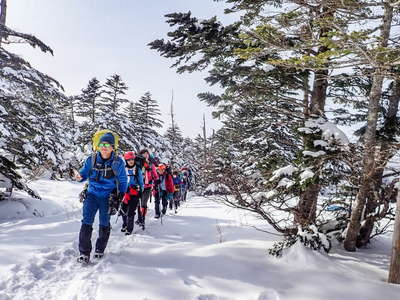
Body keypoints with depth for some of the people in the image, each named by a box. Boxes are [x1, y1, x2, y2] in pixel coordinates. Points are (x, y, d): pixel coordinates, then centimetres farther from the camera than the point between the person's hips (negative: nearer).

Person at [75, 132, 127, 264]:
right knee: (86, 222, -10)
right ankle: (84, 252, -4)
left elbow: (123, 180, 4)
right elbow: (85, 172, 9)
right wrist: (80, 177, -14)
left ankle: (100, 250, 29)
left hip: (108, 197, 0)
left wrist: (121, 194, -2)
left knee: (104, 223, 10)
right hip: (92, 194, 1)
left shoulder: (117, 162, -6)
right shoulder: (91, 160, -3)